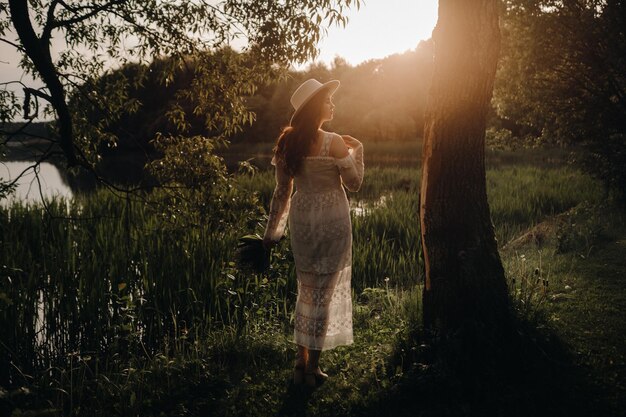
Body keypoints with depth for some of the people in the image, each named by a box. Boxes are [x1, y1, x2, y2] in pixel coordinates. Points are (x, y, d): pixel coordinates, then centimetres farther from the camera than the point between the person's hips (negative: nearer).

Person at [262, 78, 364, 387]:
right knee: (324, 292, 5)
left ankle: (301, 362, 22)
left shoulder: (287, 143, 1)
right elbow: (354, 183, -4)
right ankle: (312, 368, 13)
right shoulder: (334, 143, -15)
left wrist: (272, 231, 13)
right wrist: (357, 149, 9)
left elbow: (281, 191, 5)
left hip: (301, 219, 5)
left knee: (306, 291, 17)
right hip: (331, 220, -5)